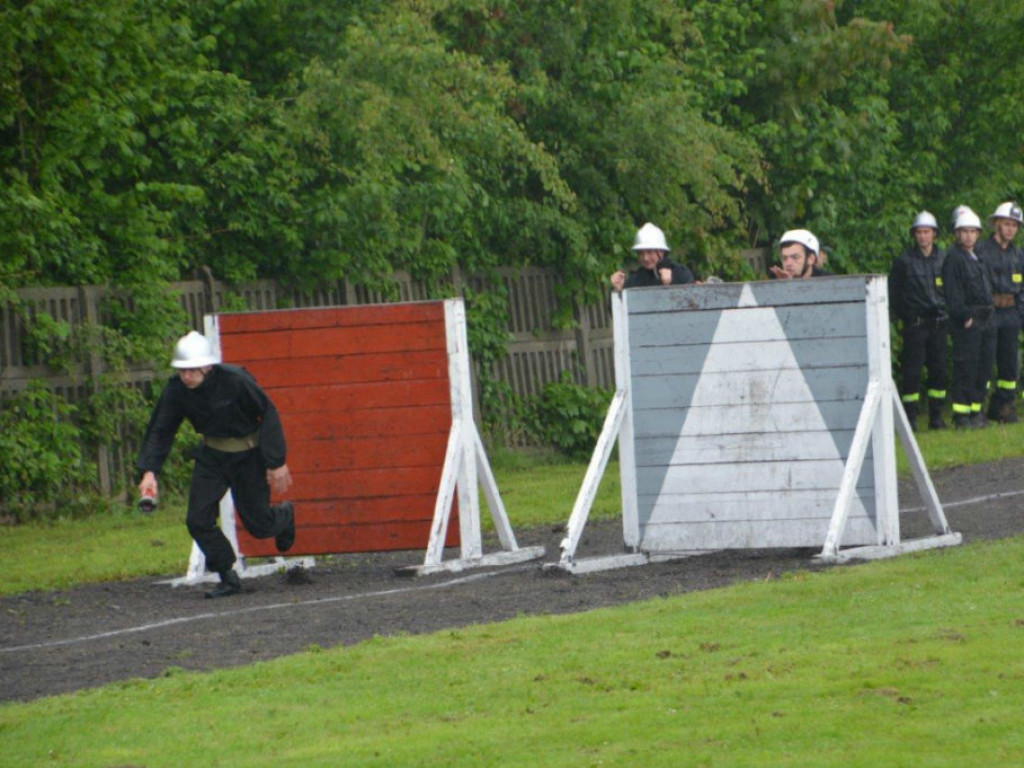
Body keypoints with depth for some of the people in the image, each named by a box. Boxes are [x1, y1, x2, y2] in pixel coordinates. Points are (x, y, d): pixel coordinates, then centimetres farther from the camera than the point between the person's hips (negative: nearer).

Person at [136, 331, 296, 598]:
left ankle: (285, 515, 40)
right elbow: (160, 431, -7)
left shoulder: (235, 381, -27)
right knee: (198, 520, -8)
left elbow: (268, 416, -16)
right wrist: (149, 470, -21)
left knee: (257, 524, 3)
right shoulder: (176, 391, -15)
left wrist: (277, 463, -16)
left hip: (248, 454, -4)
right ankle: (228, 578, 8)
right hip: (212, 456, 4)